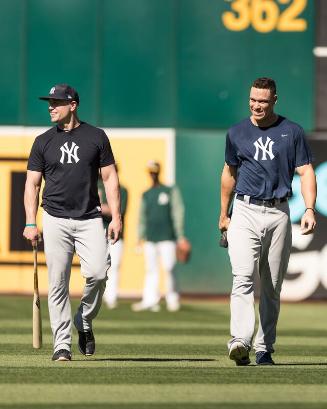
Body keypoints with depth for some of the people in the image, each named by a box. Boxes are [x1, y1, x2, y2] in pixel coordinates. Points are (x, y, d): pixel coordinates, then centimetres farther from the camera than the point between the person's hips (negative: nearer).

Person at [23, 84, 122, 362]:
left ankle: (84, 322, 8)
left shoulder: (96, 137, 6)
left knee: (97, 272, -17)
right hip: (56, 220, 1)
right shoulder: (43, 141, 8)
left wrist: (116, 217, -3)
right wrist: (30, 223, -2)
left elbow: (110, 177, 7)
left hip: (90, 219, -1)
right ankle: (62, 344, 1)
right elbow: (32, 184, 9)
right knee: (58, 283, -3)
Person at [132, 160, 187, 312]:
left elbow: (178, 213, 0)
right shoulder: (146, 195, 16)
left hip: (167, 237, -4)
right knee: (150, 269, 2)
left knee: (169, 268, -8)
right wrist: (140, 237, 11)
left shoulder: (171, 191, 4)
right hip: (150, 238, 4)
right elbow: (142, 217, 18)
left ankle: (172, 299, 1)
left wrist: (180, 235, -7)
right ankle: (150, 300, 1)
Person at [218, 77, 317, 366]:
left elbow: (306, 172, 2)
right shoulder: (237, 133, 9)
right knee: (243, 278, -18)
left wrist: (310, 209, -12)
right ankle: (241, 342, -30)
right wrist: (224, 214, 23)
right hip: (245, 212, 0)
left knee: (272, 287, 5)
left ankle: (265, 349, 13)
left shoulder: (292, 132, 4)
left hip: (278, 214, 0)